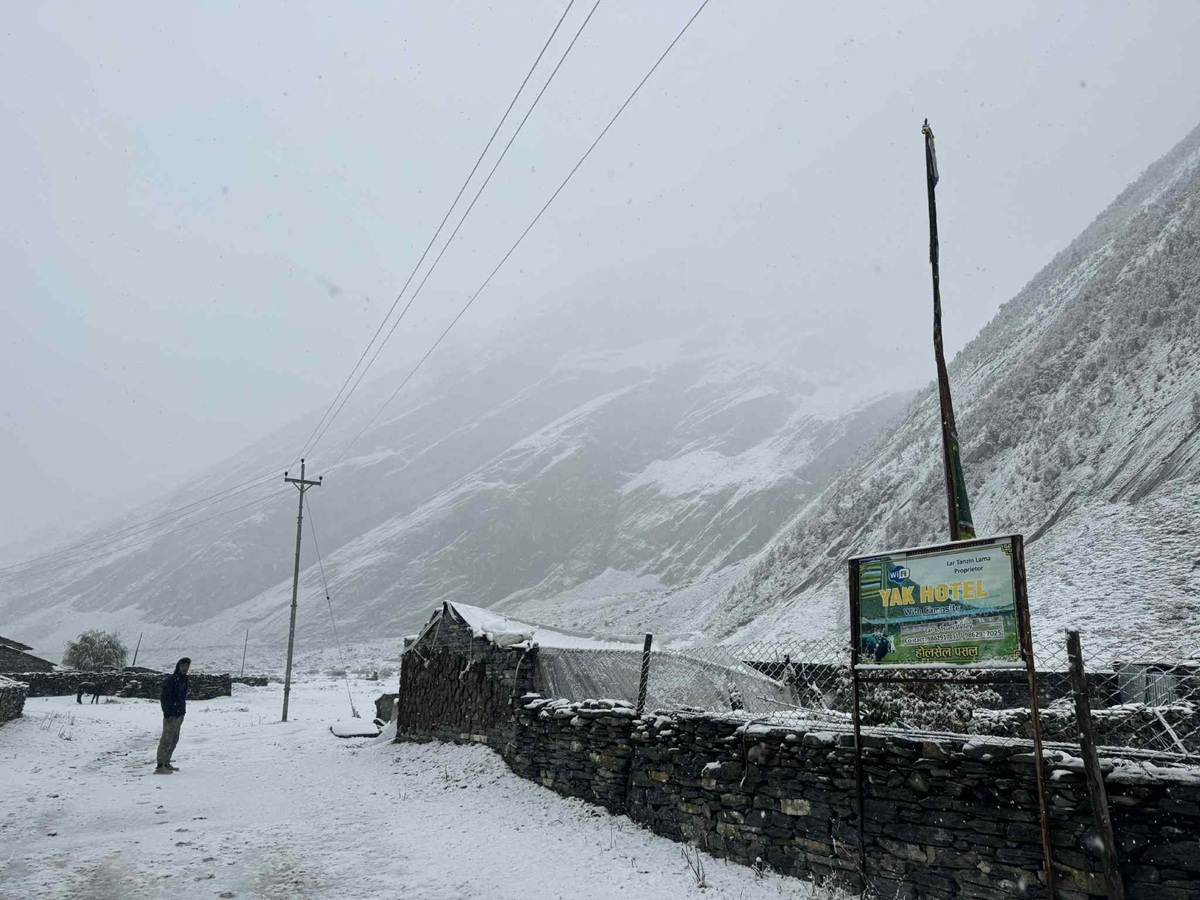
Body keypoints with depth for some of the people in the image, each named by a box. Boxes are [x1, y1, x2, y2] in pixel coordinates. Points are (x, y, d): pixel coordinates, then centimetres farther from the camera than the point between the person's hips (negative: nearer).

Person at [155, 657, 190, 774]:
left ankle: (166, 763, 21)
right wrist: (168, 714, -19)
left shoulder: (184, 679, 14)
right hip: (171, 715, -9)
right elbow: (165, 698, -16)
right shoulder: (170, 680, -13)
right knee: (166, 740, -9)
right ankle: (160, 766, -8)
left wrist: (183, 712, 15)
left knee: (174, 740, 13)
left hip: (179, 715, 9)